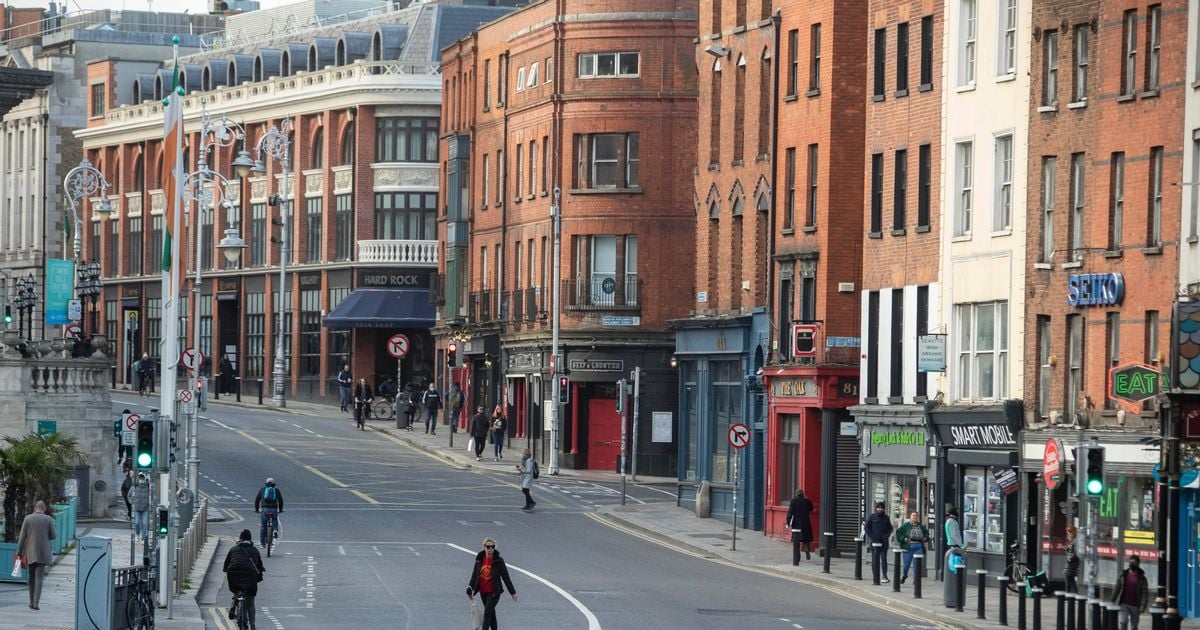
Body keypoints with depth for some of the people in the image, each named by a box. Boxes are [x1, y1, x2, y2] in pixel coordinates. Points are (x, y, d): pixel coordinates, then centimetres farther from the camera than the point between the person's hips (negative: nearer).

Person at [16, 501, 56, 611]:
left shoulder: (28, 519, -2)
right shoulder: (48, 519, -4)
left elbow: (22, 536, -2)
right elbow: (53, 536, -1)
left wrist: (19, 552, 1)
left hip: (30, 552, 1)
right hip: (43, 552, -1)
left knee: (32, 576, 15)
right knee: (39, 577, -2)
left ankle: (32, 601, 16)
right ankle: (36, 602, -14)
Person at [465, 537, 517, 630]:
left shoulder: (498, 561, -7)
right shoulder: (479, 560, 3)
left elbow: (506, 577, -4)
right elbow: (474, 576, 6)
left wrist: (512, 592, -2)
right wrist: (469, 590, -5)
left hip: (494, 592, -5)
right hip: (483, 592, 5)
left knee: (487, 613, -14)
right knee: (491, 613, 16)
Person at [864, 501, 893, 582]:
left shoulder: (886, 517, 11)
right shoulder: (872, 517, 2)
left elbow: (890, 528, 19)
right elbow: (866, 527, 1)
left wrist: (887, 535, 1)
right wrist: (872, 536, -9)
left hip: (884, 541, 1)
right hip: (874, 541, -1)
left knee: (884, 559, -6)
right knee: (875, 559, 2)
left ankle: (884, 576, -9)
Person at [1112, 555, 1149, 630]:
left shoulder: (1141, 578, -2)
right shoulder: (1123, 575, 4)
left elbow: (1145, 593, -6)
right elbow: (1116, 588, 7)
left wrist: (1143, 606, -17)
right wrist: (1113, 600, 0)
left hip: (1135, 606, 0)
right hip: (1124, 604, 0)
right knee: (1123, 622, -16)